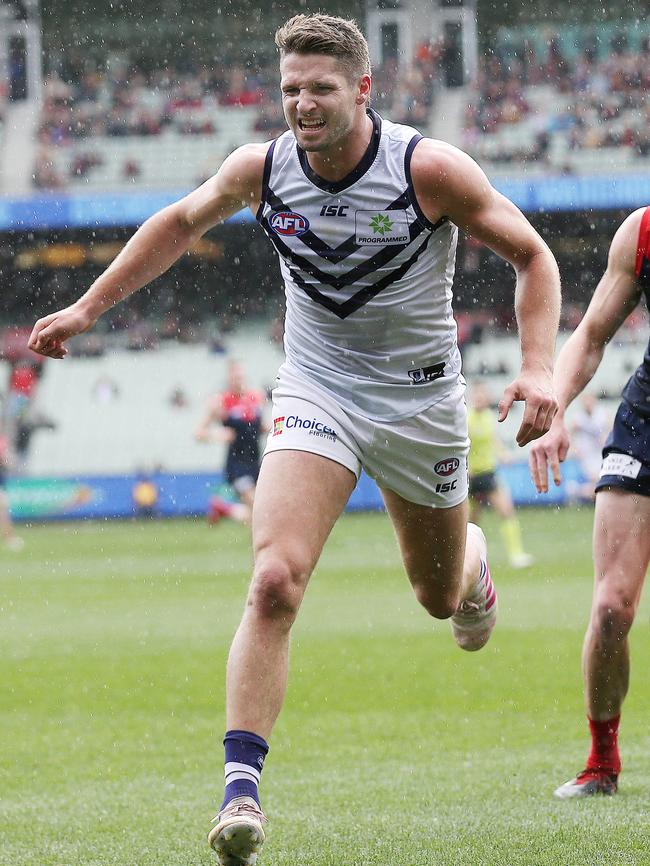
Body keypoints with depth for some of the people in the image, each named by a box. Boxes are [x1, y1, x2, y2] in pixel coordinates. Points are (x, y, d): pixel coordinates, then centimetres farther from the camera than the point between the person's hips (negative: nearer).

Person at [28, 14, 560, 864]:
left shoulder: (430, 168, -18)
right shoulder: (261, 169, -9)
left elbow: (532, 256, -8)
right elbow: (180, 223, 12)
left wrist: (538, 369, -21)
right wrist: (87, 308, 13)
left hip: (419, 396, 0)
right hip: (314, 392, 1)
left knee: (439, 596, 18)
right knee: (274, 581, -22)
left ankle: (472, 559, 58)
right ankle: (240, 788, -22)